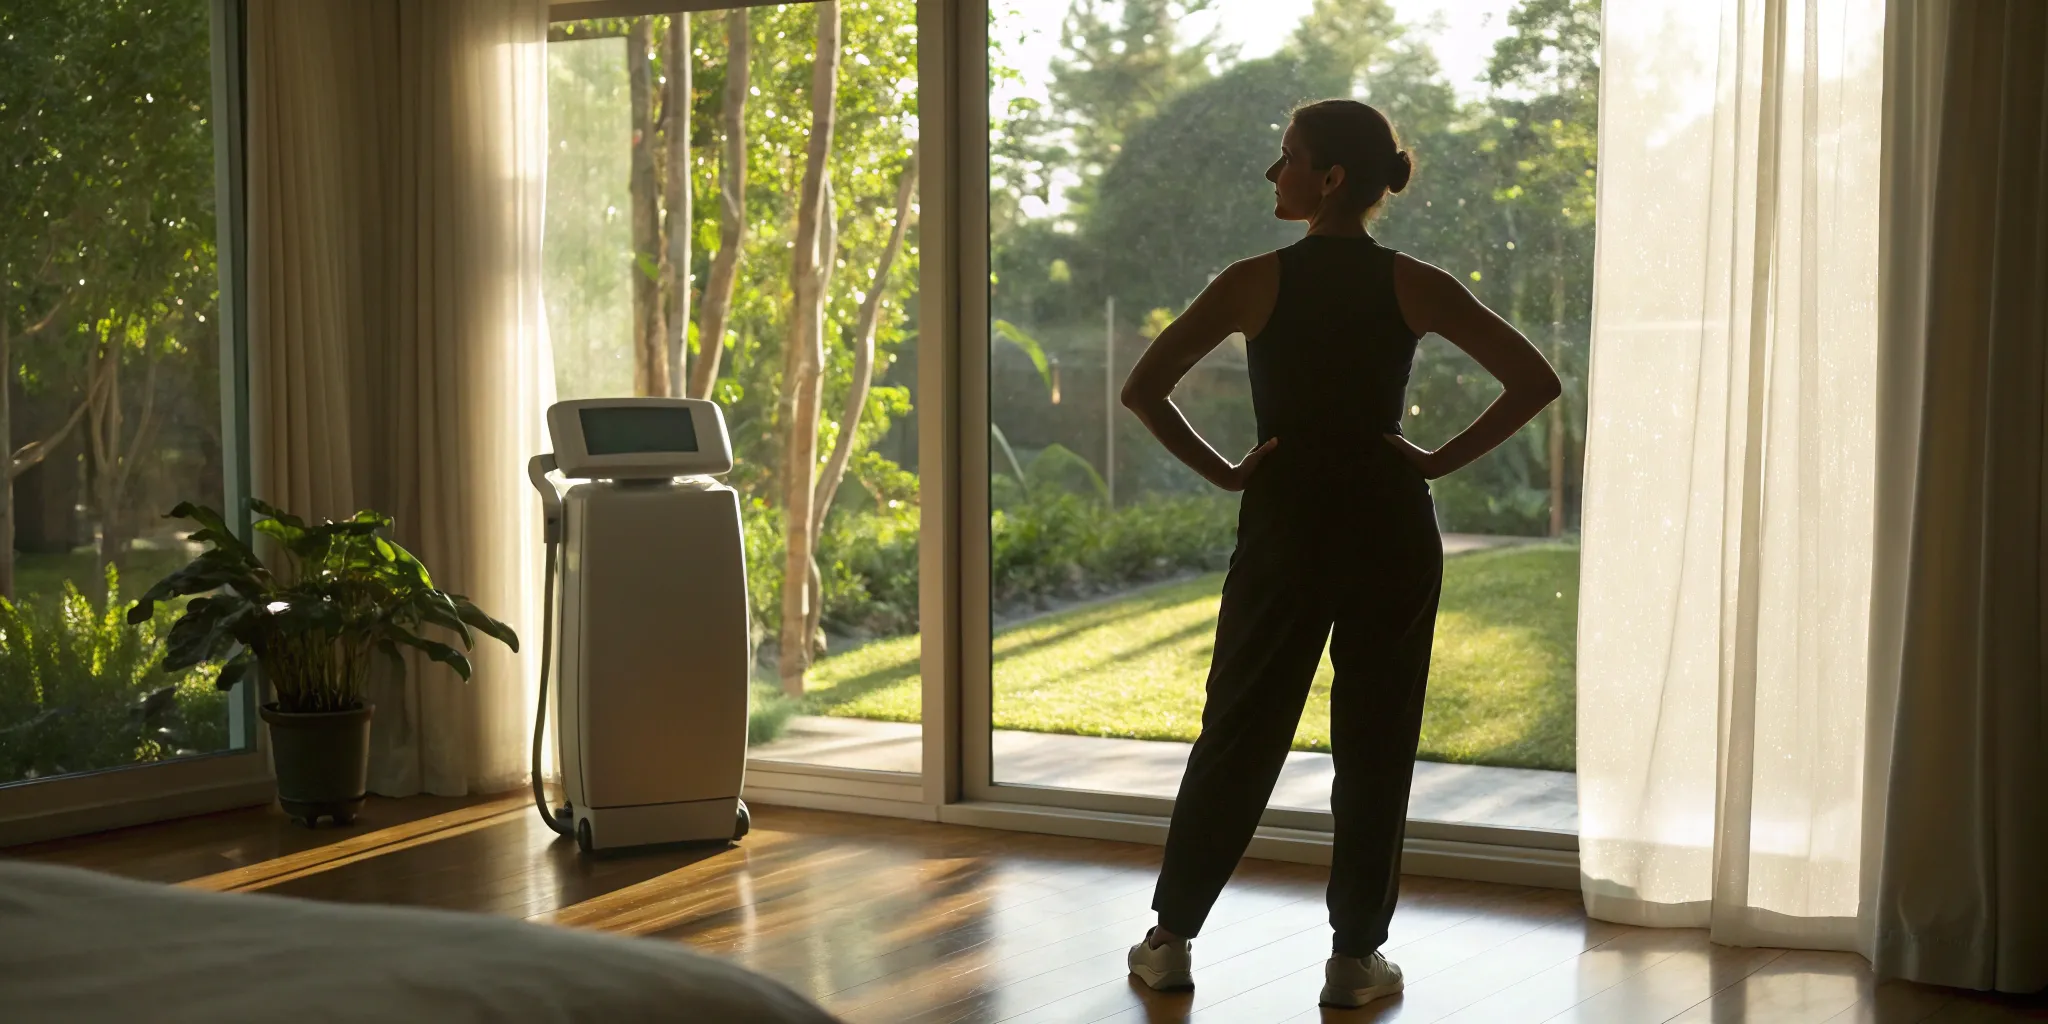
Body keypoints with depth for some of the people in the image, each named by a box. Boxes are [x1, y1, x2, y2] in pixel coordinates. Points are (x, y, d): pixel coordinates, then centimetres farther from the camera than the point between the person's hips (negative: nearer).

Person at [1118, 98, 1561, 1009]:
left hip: (1284, 521, 0)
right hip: (1390, 524, 1)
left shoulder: (1257, 283, -6)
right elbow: (1534, 382, -6)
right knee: (1376, 745, 8)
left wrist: (1223, 471, -1)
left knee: (1237, 735, 10)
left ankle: (1171, 940, 17)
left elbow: (1143, 390, -10)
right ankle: (1355, 957, 12)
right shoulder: (1414, 286, -2)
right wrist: (1440, 462, -2)